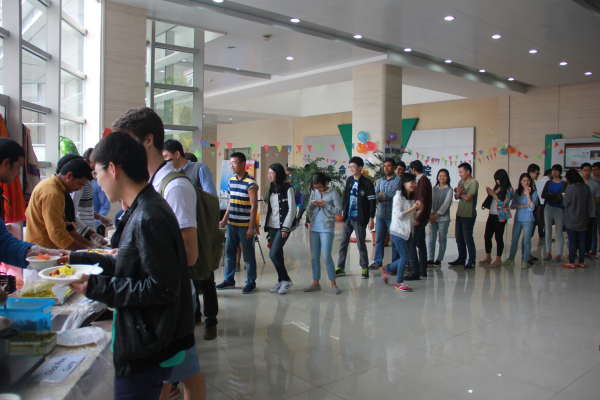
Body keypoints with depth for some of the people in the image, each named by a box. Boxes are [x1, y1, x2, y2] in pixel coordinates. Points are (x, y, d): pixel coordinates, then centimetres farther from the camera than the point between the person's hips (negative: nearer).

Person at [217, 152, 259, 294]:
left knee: (248, 255, 3)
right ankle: (229, 280, 27)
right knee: (230, 252, 13)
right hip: (232, 224, 7)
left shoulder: (250, 183, -12)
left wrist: (251, 227, -16)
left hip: (245, 225, -7)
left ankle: (251, 283, 16)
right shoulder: (231, 181, 9)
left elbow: (254, 206, -14)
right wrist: (225, 219, 15)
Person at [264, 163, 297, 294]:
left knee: (274, 254, -13)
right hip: (273, 226, 7)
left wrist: (286, 228, -15)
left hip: (283, 226, -7)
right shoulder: (272, 189, 14)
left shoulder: (287, 189, -8)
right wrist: (267, 227, 15)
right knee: (277, 254, 8)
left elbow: (292, 209, -11)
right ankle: (281, 281, 17)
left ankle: (286, 280, 0)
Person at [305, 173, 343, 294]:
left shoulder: (333, 193, -4)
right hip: (314, 228, 6)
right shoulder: (314, 193, 11)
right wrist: (311, 204, -7)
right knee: (314, 256, 8)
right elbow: (309, 211, 14)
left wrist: (325, 204, -13)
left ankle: (333, 283, 7)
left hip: (327, 228, -5)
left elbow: (339, 211, -7)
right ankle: (316, 283, 18)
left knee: (326, 257, -6)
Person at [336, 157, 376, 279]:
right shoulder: (349, 180, 6)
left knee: (361, 244, 2)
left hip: (359, 218, -6)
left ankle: (365, 268, 15)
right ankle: (340, 267, 17)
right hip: (348, 217, 6)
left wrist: (371, 218, -13)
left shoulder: (367, 183, -11)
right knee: (343, 243, 8)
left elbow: (372, 201, -11)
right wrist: (343, 210, 14)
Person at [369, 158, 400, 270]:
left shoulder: (397, 180, -2)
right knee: (378, 239, 8)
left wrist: (382, 194, -2)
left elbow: (394, 194, -16)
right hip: (380, 214, 5)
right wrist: (387, 196, -12)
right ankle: (378, 262, 16)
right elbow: (375, 195, 3)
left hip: (392, 214, -5)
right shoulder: (380, 181, 16)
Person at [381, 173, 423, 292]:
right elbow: (399, 215, -17)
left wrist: (420, 209, -5)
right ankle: (399, 283, 7)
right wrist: (413, 208, -19)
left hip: (407, 231, 8)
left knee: (405, 257, 10)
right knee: (405, 256, -7)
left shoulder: (412, 198, 13)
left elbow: (414, 216, 13)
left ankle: (386, 271, 29)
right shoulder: (399, 197, -11)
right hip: (398, 231, -8)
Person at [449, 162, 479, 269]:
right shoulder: (461, 182, 14)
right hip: (459, 214, 8)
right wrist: (458, 192, -15)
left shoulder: (473, 182, -11)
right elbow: (456, 196, 6)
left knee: (467, 238, -3)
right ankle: (461, 259, 22)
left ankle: (472, 260, 7)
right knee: (459, 238, 12)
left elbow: (468, 197, -18)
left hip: (468, 215, -8)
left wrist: (460, 192, -1)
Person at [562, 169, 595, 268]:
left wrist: (564, 197, 11)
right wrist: (587, 216, 16)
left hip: (571, 220, -5)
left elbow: (565, 203, -9)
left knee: (572, 241, 0)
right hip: (583, 219, 5)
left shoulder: (570, 188, -14)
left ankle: (571, 262, 3)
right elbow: (590, 203, 7)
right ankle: (581, 262, 15)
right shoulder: (586, 187, 2)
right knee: (581, 240, 10)